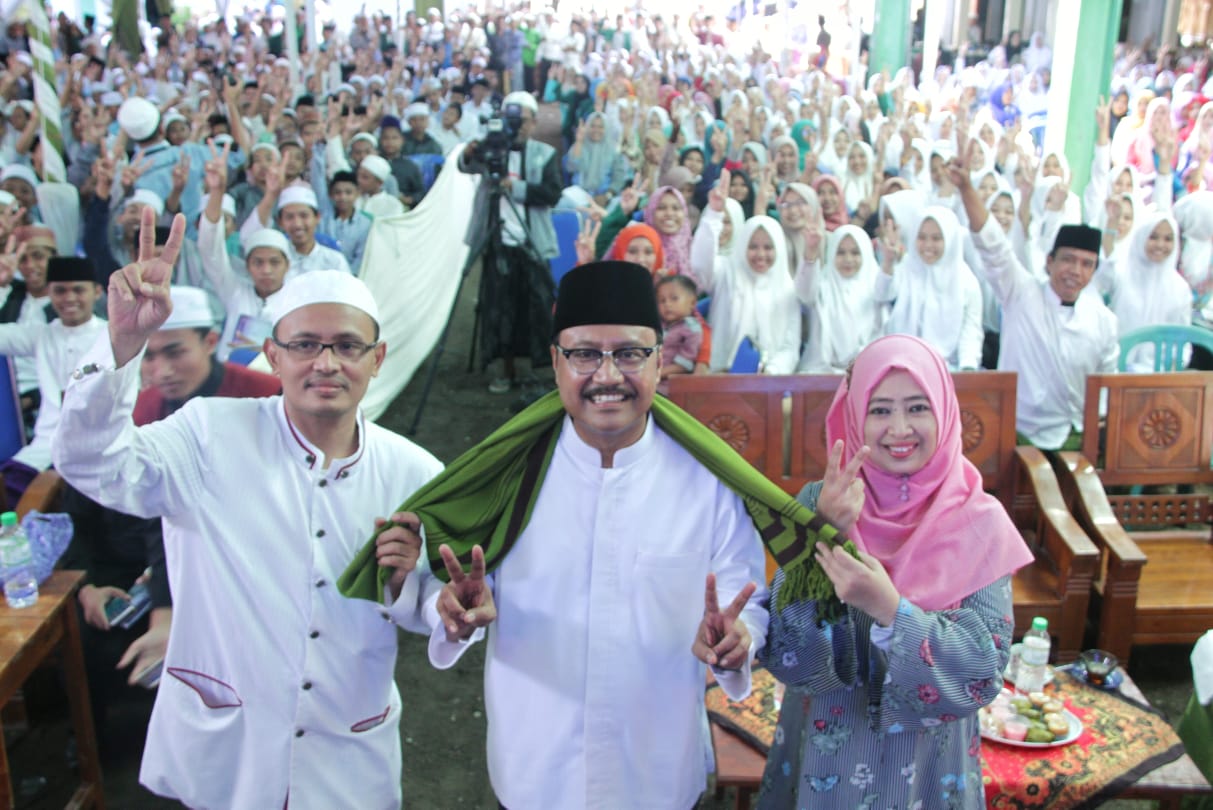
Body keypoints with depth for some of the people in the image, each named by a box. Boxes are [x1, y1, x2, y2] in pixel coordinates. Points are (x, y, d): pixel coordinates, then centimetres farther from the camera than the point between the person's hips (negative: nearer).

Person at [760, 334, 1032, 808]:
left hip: (928, 766, 0)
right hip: (826, 757, 0)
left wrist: (889, 610, -32)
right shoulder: (819, 504, -11)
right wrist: (826, 536, -28)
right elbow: (786, 656, -16)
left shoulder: (979, 523, -12)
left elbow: (985, 670, -17)